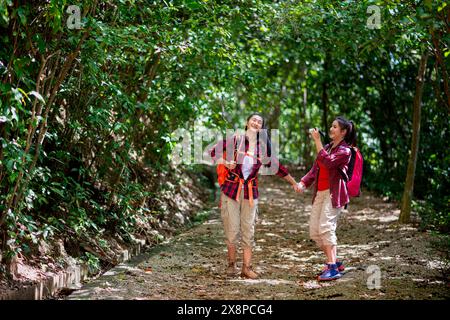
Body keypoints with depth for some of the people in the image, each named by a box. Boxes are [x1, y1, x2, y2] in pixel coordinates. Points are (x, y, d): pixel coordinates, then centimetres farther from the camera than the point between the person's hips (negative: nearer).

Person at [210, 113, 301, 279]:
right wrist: (226, 163, -16)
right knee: (232, 229, 0)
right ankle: (231, 264, 16)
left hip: (250, 192, 2)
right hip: (231, 189, -2)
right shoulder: (236, 140, -2)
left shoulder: (262, 148, 7)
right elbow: (214, 152, 2)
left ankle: (247, 268, 8)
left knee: (248, 230, 2)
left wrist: (294, 183, 18)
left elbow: (277, 167, 16)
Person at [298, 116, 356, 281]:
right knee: (314, 232, 6)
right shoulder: (327, 147, 19)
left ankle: (332, 268, -19)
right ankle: (335, 262, 18)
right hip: (320, 193, 8)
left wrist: (317, 141, -21)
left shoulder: (345, 150, -6)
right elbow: (315, 168, 16)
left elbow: (327, 162, -22)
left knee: (326, 227, -19)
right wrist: (303, 182, 0)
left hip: (333, 193, -8)